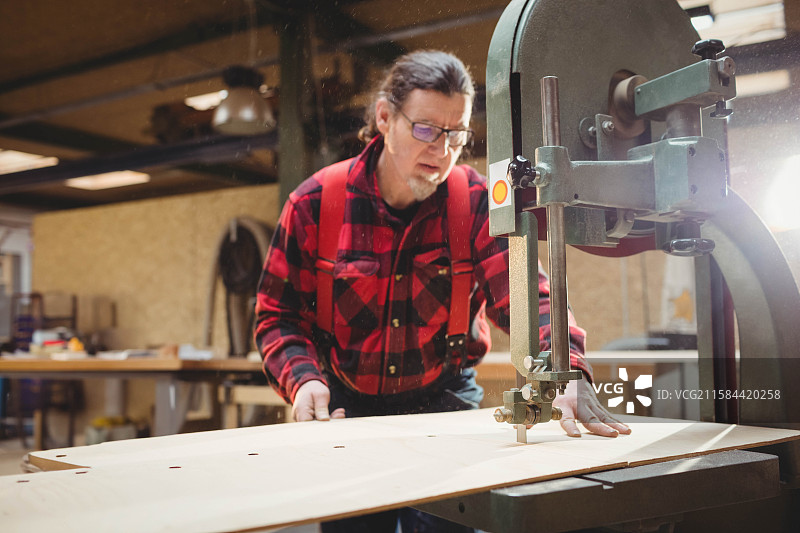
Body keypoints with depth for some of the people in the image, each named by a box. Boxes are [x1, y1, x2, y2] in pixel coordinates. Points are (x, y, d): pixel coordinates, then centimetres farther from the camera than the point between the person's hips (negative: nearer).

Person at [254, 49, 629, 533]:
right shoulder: (315, 203, -9)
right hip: (347, 407, 1)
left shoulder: (477, 202, -10)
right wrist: (303, 378, -22)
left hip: (445, 401, 0)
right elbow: (279, 313, -3)